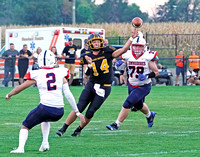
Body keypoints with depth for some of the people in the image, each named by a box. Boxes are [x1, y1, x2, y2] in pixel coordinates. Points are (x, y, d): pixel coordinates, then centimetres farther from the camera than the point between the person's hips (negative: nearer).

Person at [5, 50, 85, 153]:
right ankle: (45, 143, 21)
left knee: (25, 126, 16)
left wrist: (9, 95, 35)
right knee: (45, 120, 37)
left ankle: (21, 147, -5)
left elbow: (20, 88, 17)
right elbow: (68, 95, 4)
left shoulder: (37, 75, 4)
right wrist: (77, 112, 10)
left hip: (45, 108, -3)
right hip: (59, 112, 3)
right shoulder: (60, 73, 7)